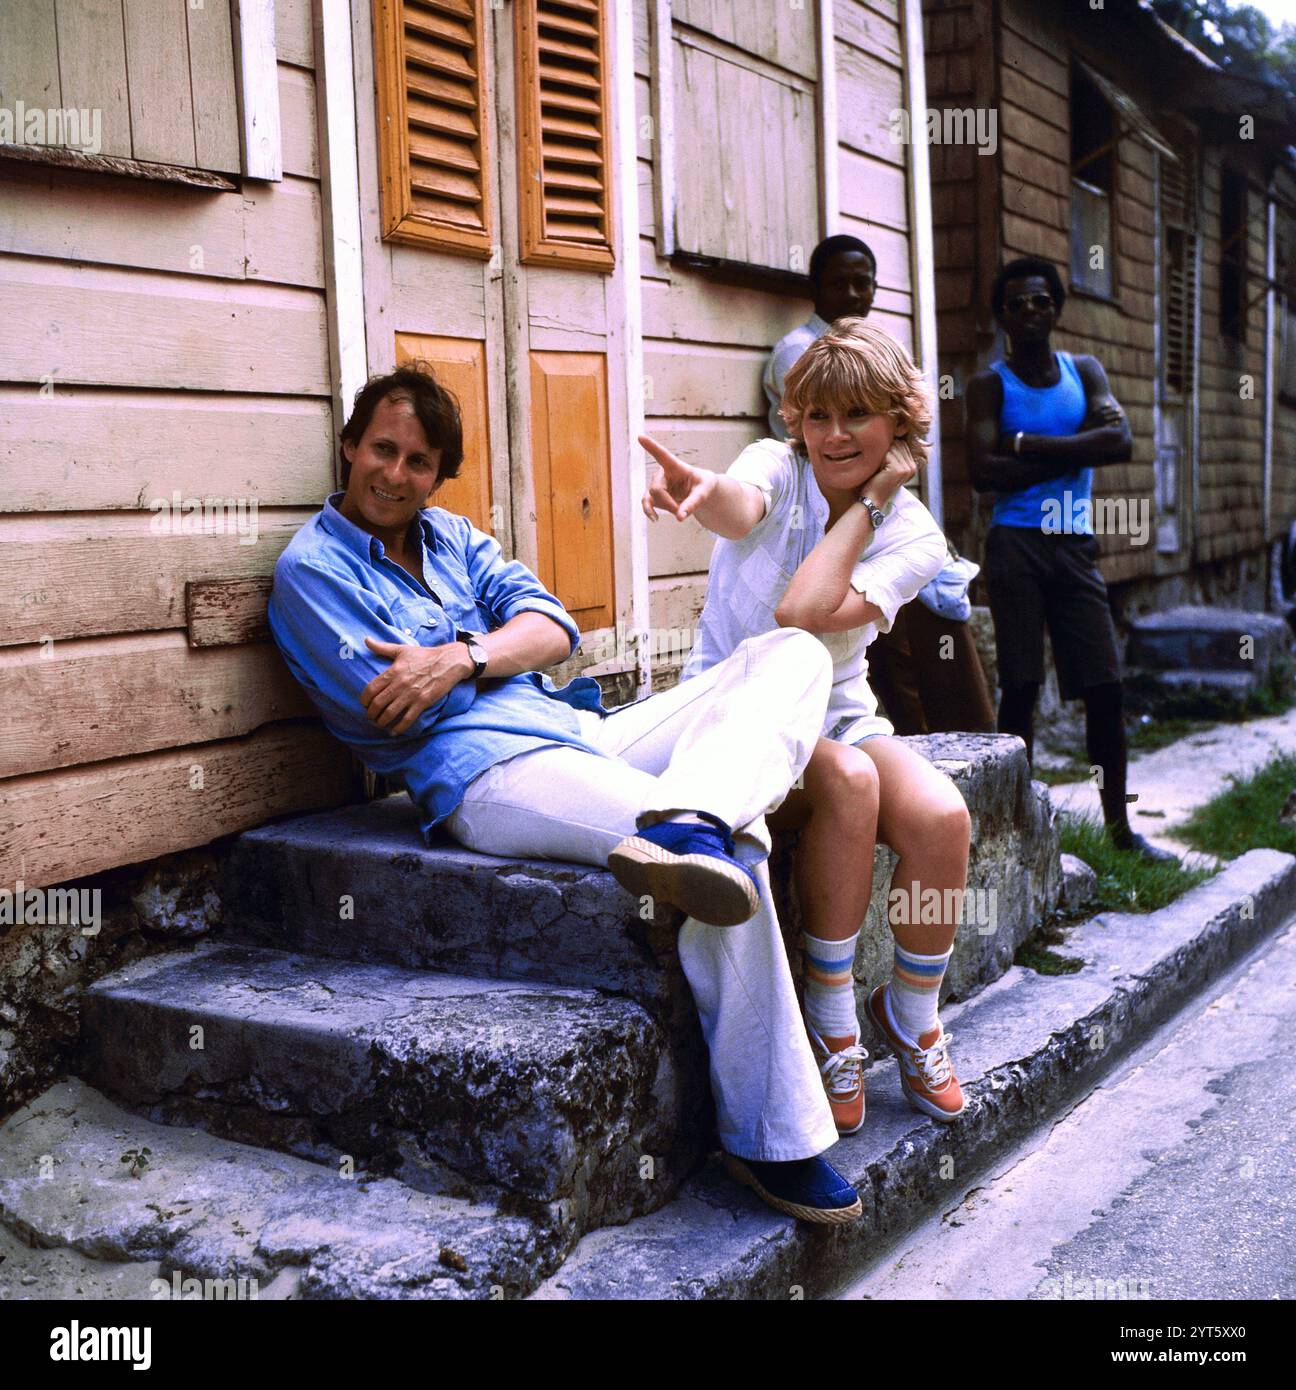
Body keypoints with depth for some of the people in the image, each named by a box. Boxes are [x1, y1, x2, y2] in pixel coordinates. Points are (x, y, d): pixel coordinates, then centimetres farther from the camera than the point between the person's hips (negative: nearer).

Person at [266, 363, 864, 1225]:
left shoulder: (452, 536, 25)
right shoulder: (312, 570, 4)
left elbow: (554, 628, 10)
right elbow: (391, 710, -9)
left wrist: (466, 656, -11)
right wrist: (508, 656, 4)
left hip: (587, 735, 9)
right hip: (489, 773, -8)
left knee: (793, 654, -8)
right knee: (734, 853, -31)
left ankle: (687, 824, -40)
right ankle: (769, 1140, -26)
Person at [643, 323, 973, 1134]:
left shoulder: (913, 537, -4)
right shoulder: (778, 466, -6)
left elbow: (805, 612, -24)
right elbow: (741, 507, -35)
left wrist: (873, 493, -17)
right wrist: (700, 490, -58)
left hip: (839, 716, 3)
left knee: (943, 816, -27)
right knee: (848, 783, -34)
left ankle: (912, 1016, -1)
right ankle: (831, 1027, -18)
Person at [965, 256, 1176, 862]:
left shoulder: (1084, 372, 13)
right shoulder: (990, 385, 2)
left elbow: (1120, 442, -4)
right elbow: (984, 472, -13)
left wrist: (1027, 443, -9)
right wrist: (1075, 451, -8)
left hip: (1075, 546, 3)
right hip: (1016, 543, -3)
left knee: (1104, 688, 1)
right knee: (1019, 688, -3)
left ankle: (1119, 825, 13)